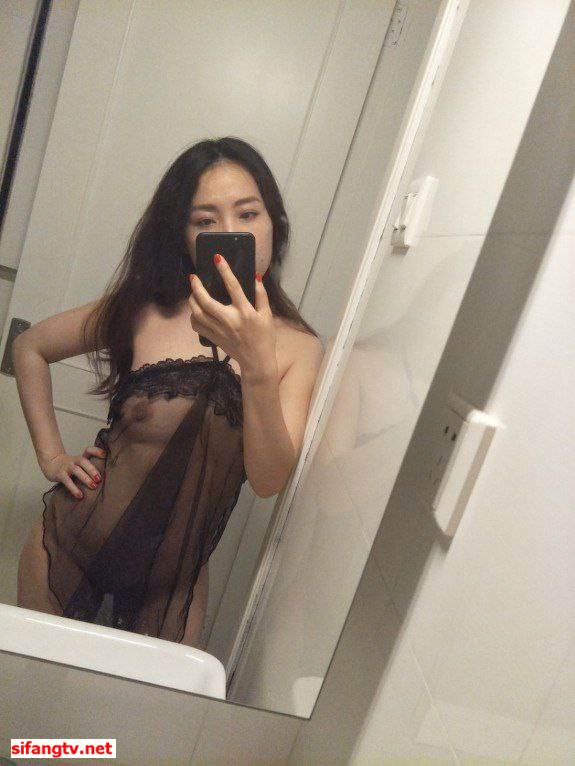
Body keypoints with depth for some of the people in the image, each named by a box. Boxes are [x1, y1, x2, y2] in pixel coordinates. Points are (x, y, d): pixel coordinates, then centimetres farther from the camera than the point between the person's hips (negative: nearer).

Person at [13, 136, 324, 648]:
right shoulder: (146, 311, -10)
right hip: (67, 548, 1)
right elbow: (29, 348, 5)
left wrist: (257, 366, -36)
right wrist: (51, 456, -2)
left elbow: (269, 481, -22)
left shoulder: (299, 347, -11)